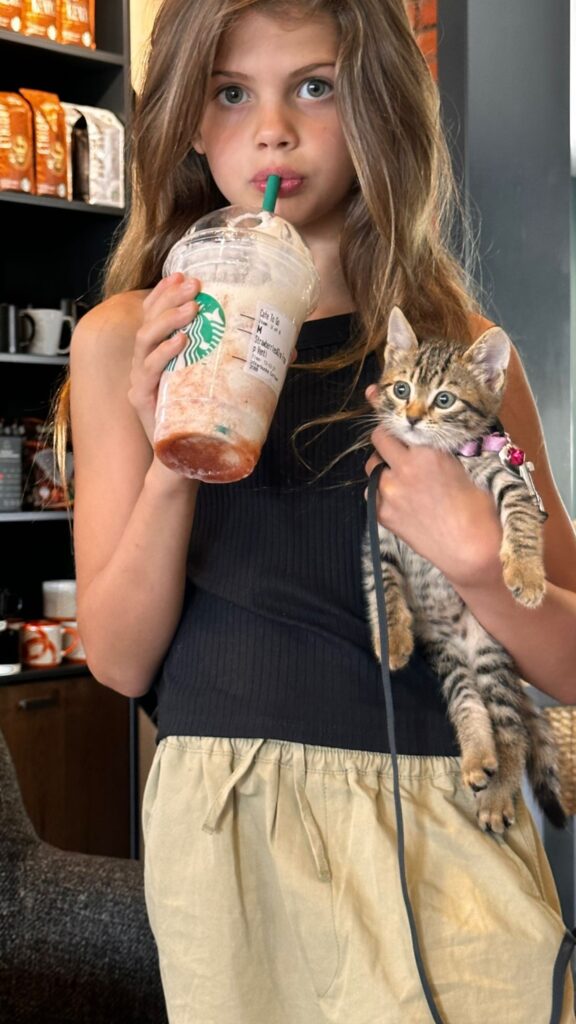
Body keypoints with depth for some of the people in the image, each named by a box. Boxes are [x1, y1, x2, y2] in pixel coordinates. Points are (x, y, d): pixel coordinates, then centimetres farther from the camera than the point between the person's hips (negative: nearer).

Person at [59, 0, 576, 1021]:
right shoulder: (125, 341, 1)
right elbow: (120, 660, -2)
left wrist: (478, 561, -19)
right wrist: (171, 463, -18)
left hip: (446, 819, 1)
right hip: (224, 818, 0)